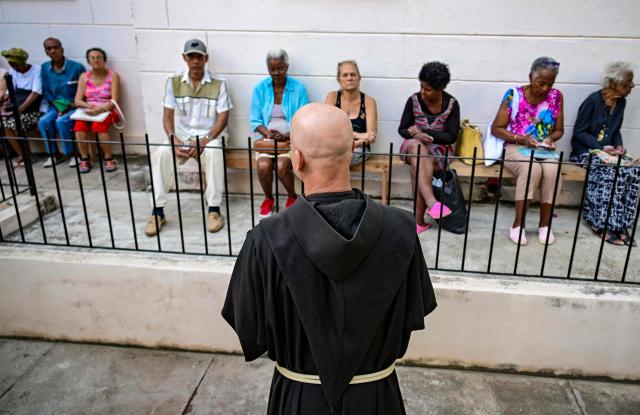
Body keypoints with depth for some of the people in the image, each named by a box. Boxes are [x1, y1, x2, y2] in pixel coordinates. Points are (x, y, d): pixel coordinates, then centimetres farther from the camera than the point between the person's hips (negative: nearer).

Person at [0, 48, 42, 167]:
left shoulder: (36, 70, -10)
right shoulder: (12, 71, 9)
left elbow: (35, 93, -19)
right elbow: (10, 92, 7)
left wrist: (20, 109, -27)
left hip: (33, 107, -6)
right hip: (18, 103, 6)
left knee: (14, 123, -27)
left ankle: (25, 155, -7)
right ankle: (21, 155, -10)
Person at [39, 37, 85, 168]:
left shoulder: (77, 67, -11)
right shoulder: (44, 68, 4)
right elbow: (46, 92, 8)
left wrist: (70, 106, -14)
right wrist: (57, 107, -7)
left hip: (74, 106, -4)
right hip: (56, 106, 5)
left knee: (61, 121, -30)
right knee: (43, 121, -21)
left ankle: (73, 153, -12)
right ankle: (54, 153, -4)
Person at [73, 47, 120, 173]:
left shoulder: (112, 76, 0)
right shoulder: (84, 77, 8)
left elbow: (114, 101, -9)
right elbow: (77, 101, 2)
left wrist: (100, 109, -25)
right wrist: (89, 106, -19)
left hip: (107, 111, -3)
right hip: (88, 112, 3)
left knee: (99, 125, -34)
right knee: (79, 126, -28)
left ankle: (109, 159, -19)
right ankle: (84, 159, -15)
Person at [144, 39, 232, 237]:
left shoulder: (218, 84, -3)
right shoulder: (173, 82, 3)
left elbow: (223, 118, -7)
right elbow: (167, 116, 2)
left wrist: (204, 141, -21)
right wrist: (174, 139, -17)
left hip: (208, 136, -2)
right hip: (181, 136, 2)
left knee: (213, 154, -37)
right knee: (160, 155, -28)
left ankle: (214, 209, -26)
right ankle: (158, 211, -18)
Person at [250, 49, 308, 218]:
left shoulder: (298, 88, -2)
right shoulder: (260, 88, 4)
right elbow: (255, 121, 4)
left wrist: (286, 135, -21)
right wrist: (268, 133, -16)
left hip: (291, 138, -2)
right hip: (266, 138, 2)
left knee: (282, 166, -29)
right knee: (263, 166, -27)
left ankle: (292, 197, 3)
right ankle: (268, 198, 5)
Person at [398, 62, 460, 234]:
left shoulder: (451, 104, -6)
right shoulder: (414, 100, -4)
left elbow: (451, 137, -9)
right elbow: (402, 130, 0)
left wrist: (424, 133, -19)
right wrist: (416, 135, -23)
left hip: (439, 149, -1)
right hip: (414, 146, 1)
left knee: (418, 165, -34)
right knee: (417, 147, -37)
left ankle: (419, 220, -31)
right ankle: (431, 202, -50)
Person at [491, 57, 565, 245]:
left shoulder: (556, 97, 4)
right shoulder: (514, 95, -6)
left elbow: (559, 130, 13)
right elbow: (496, 128, -4)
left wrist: (550, 138, -10)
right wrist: (521, 139, -17)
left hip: (544, 150, 3)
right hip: (515, 147, -3)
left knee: (553, 170, -31)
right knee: (532, 168, -36)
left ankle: (544, 224, -14)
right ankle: (518, 224, -24)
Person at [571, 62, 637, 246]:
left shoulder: (621, 102, 9)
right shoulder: (593, 100, -12)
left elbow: (616, 130, 19)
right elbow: (579, 132, -12)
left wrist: (618, 146, -2)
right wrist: (602, 148, -19)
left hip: (607, 150, 6)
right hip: (585, 150, -6)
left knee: (633, 170, -22)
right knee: (613, 171, -32)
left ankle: (621, 224, -19)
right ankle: (602, 224, -24)